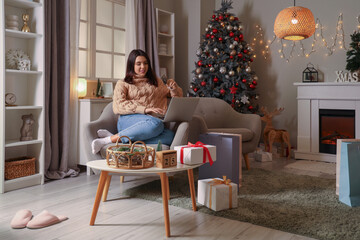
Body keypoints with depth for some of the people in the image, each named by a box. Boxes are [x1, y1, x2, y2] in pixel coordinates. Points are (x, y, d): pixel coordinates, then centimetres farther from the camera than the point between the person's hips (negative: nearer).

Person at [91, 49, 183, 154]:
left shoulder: (156, 81, 29)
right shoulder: (122, 84, 17)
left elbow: (177, 96, 33)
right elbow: (118, 106, -1)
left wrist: (174, 88, 9)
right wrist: (144, 109, -14)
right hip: (128, 120, -3)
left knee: (169, 135, -34)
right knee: (156, 123, -38)